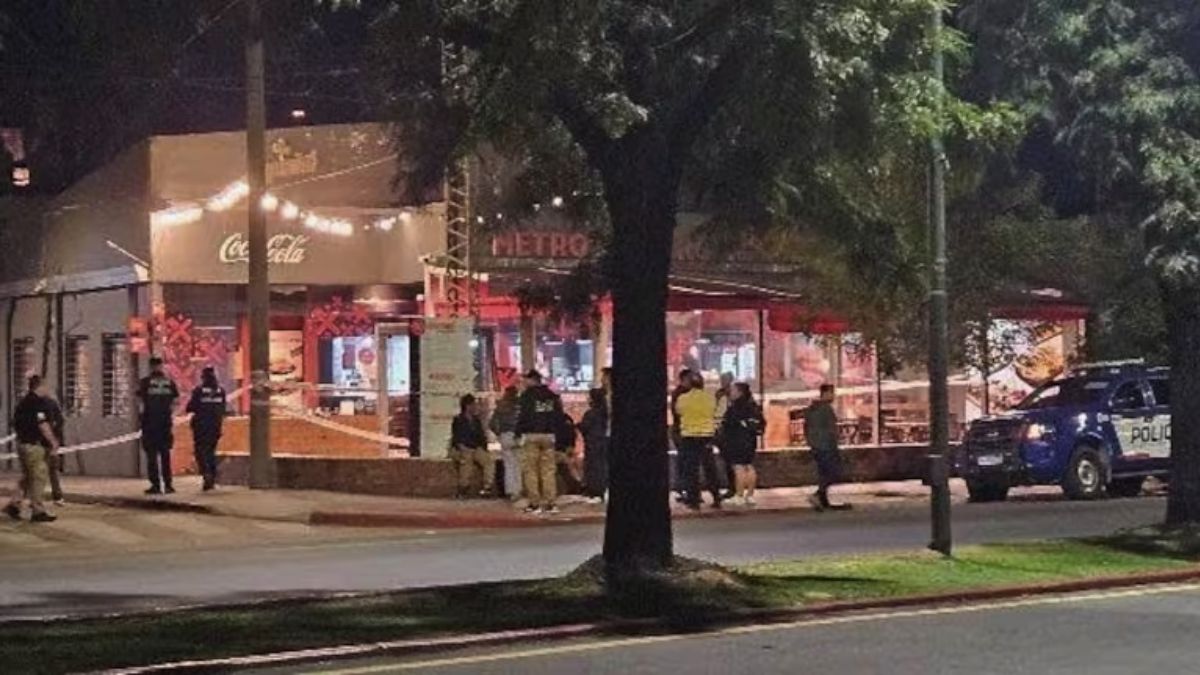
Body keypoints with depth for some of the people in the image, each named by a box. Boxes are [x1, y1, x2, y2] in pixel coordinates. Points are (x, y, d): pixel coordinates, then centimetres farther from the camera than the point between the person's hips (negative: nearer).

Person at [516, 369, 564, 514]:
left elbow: (522, 417, -9)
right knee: (549, 470, 5)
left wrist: (519, 432, 3)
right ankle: (551, 503, 1)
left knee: (530, 470, 0)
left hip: (531, 436, -5)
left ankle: (535, 503, -3)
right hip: (549, 436, 5)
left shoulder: (526, 396, -6)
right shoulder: (552, 396, 11)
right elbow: (559, 417, 14)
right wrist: (555, 434, 19)